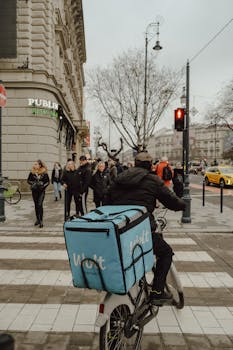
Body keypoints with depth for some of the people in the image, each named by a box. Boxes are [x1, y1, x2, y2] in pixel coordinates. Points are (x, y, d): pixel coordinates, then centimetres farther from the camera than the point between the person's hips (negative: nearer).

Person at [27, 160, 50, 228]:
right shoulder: (32, 172, 1)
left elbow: (48, 181, 2)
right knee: (36, 205, 11)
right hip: (34, 190, 3)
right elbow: (28, 180, 9)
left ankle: (41, 221, -7)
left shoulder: (44, 172, -5)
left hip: (41, 191, -3)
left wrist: (43, 185, -14)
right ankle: (37, 219, 24)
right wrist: (32, 183, -9)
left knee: (40, 205, -12)